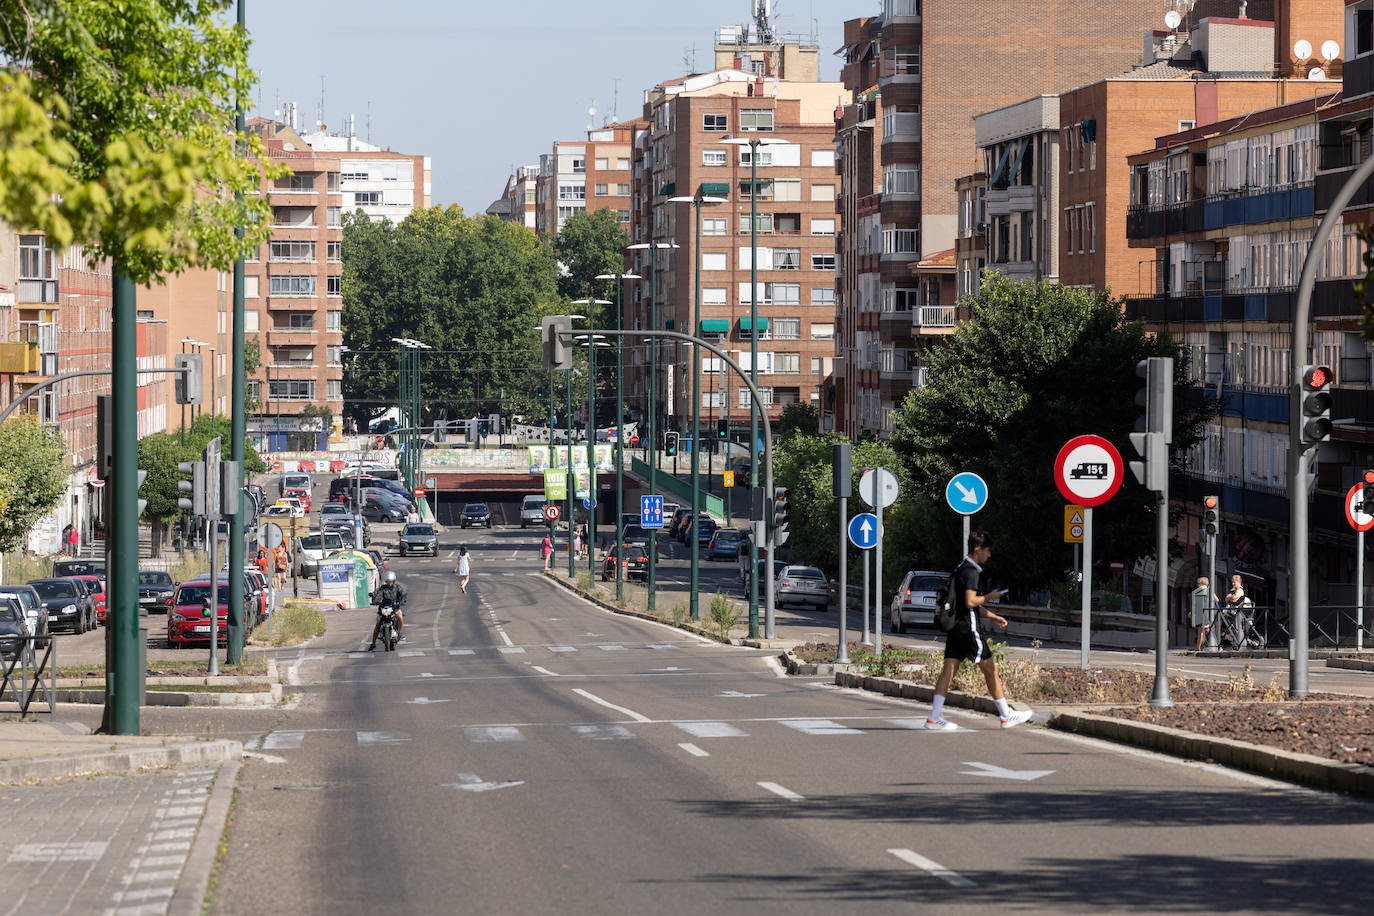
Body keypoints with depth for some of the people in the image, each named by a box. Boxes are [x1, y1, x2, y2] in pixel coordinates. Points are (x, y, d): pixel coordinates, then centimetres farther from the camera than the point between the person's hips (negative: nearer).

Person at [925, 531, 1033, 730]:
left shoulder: (961, 569, 18)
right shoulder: (971, 571, -13)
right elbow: (970, 601, -23)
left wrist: (992, 616, 21)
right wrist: (989, 597, -7)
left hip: (955, 629, 9)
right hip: (968, 629, -9)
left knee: (948, 670, 4)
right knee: (991, 669, 0)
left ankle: (935, 717, -2)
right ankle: (1006, 715, 6)